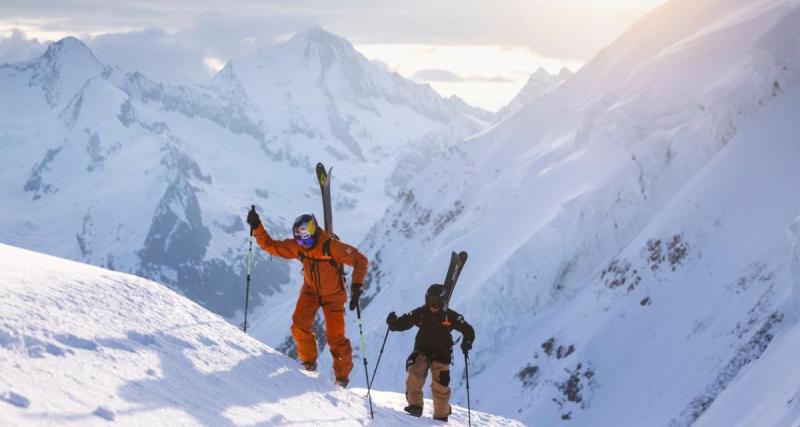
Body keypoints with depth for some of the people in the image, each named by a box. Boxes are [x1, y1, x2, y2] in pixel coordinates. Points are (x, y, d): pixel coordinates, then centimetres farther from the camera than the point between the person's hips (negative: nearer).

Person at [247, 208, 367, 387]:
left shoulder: (332, 246, -29)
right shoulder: (297, 246, -15)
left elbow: (360, 260, -25)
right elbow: (271, 246, -9)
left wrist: (357, 285, -37)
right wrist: (257, 227, -23)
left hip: (333, 294, -4)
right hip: (310, 290, 4)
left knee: (335, 337, -5)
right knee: (299, 326, -16)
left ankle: (342, 377, 13)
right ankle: (308, 362, 6)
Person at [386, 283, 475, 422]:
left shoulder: (450, 316, -11)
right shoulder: (420, 313, -7)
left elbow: (468, 330, -7)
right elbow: (403, 323, -6)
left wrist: (466, 342, -26)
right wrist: (393, 322, -27)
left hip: (441, 354, -1)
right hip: (422, 351, 1)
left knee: (441, 385, 2)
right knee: (415, 370, -27)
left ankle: (441, 415, 24)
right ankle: (415, 404, -19)